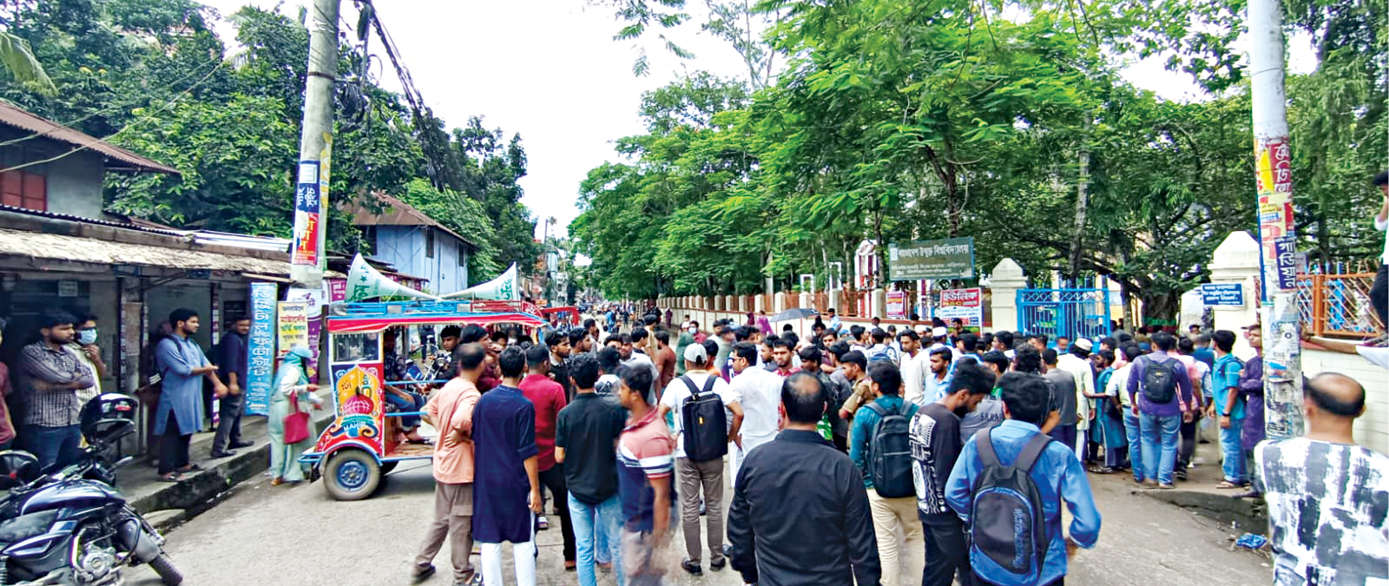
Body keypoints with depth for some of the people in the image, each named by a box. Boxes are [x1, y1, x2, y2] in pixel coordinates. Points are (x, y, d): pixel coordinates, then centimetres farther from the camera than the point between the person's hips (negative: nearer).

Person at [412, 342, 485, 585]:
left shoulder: (449, 386, 3)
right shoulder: (471, 394, -23)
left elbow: (429, 411, 17)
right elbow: (460, 421, -38)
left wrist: (443, 431, 7)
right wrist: (458, 436, -18)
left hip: (443, 463, 8)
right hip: (462, 467, -8)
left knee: (441, 519, 24)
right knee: (462, 524, 8)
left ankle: (421, 565, 35)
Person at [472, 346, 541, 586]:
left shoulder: (484, 401, -1)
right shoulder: (524, 406, -15)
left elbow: (474, 441, 8)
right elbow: (528, 452, -14)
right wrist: (535, 489, -8)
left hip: (486, 481, 4)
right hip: (515, 482, -4)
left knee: (489, 541, 12)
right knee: (522, 541, 9)